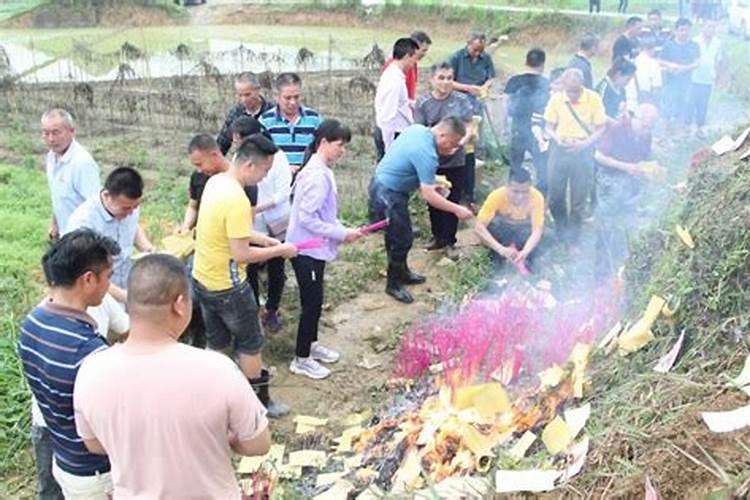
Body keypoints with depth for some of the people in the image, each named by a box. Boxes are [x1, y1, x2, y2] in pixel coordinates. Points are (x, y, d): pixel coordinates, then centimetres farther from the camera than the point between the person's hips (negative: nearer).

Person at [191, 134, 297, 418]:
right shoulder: (237, 200, -29)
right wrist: (280, 250, -14)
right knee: (250, 344, 12)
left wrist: (262, 239, 9)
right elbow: (241, 255, -27)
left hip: (202, 278, 8)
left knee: (217, 343, 22)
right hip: (227, 287, -8)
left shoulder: (215, 182, 0)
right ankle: (260, 401, 27)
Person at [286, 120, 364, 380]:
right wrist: (342, 234, -19)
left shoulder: (321, 171, 7)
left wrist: (343, 231, 2)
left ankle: (311, 344, 37)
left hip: (315, 248, 9)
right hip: (307, 250, -9)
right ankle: (301, 360, 14)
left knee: (315, 300, 21)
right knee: (312, 303, 1)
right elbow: (307, 218, -25)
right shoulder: (317, 175, -22)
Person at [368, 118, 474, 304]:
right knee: (402, 239, 0)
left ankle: (401, 272, 39)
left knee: (398, 235, 22)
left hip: (382, 183, 10)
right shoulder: (427, 154, -27)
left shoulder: (417, 129, 1)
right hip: (388, 194, -10)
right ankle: (393, 285, 16)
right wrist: (457, 210, -18)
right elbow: (429, 196, -27)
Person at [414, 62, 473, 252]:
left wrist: (461, 141, -19)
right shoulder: (423, 103, -3)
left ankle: (450, 240, 19)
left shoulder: (461, 100, -2)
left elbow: (468, 127, 1)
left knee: (452, 200, 6)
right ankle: (438, 237, 28)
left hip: (455, 159, 0)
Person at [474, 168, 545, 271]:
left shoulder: (537, 197, -29)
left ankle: (527, 264, -3)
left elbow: (537, 230, -35)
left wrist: (525, 252, -55)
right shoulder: (497, 196, -31)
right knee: (494, 222, -33)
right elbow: (479, 227, -38)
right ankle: (497, 262, -11)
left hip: (524, 232, 0)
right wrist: (501, 249, -52)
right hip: (502, 231, 0)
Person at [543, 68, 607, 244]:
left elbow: (600, 128, -3)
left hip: (583, 152, -1)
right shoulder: (556, 98, -5)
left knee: (579, 200, 7)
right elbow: (549, 127, 3)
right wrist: (557, 139, -18)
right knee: (555, 197, 9)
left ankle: (572, 238, 23)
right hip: (559, 150, 2)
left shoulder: (593, 99, -9)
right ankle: (561, 234, 32)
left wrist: (585, 143, -20)